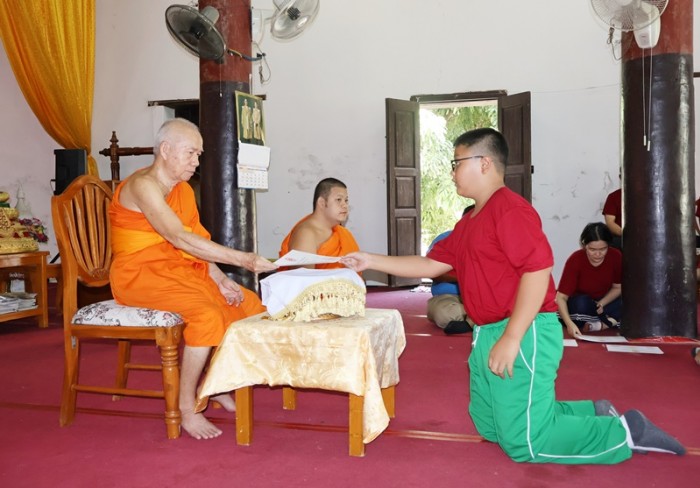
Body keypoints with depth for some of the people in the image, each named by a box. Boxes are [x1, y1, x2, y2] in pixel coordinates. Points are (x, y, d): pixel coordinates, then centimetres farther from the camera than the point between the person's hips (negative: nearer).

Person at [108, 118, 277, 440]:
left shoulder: (184, 190, 13)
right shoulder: (143, 185, -15)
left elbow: (196, 242, 9)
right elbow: (180, 238, -27)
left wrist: (220, 279, -7)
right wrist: (242, 260, -30)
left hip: (179, 269, 8)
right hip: (140, 274, -8)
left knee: (250, 305, -2)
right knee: (207, 314, -31)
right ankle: (186, 408, -16)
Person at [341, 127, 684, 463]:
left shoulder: (509, 208, -16)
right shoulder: (469, 223, 15)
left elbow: (538, 269, -25)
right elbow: (431, 264, 17)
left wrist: (511, 338, -25)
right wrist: (370, 261, 15)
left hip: (524, 335, -10)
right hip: (488, 335, 10)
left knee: (524, 443, -4)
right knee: (489, 427, 19)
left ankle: (627, 431, 11)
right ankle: (591, 414, 24)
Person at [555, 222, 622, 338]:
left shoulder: (616, 257, -18)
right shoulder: (575, 260, -26)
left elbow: (618, 287, -3)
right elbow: (561, 297, -29)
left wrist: (602, 303, -21)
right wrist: (569, 323, -44)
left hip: (605, 302, 3)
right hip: (581, 303, -2)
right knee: (580, 304, -36)